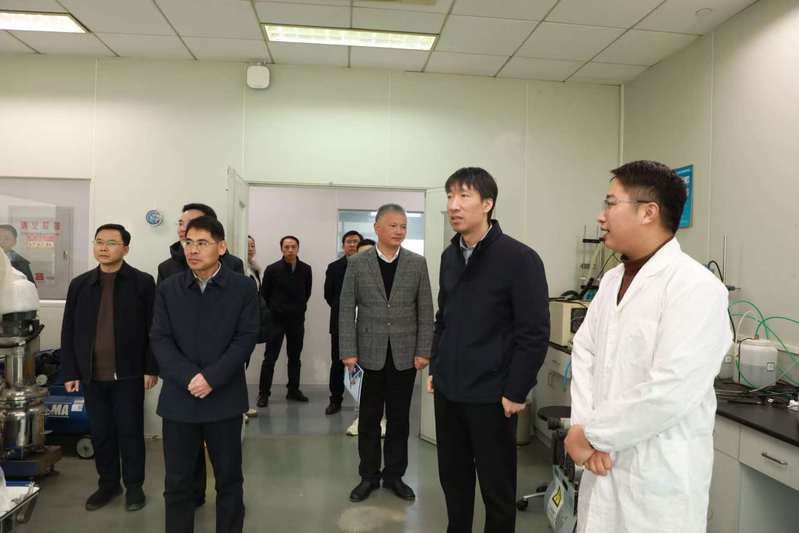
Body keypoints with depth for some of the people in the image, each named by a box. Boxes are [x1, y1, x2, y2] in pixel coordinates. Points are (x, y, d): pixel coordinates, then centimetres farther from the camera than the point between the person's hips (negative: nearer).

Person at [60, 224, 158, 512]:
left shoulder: (143, 282, -4)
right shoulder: (79, 284, 6)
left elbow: (153, 329, -5)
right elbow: (69, 331, 8)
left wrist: (151, 368, -8)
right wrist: (70, 372, 4)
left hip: (128, 373, -3)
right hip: (92, 374, 3)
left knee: (130, 431, 7)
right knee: (100, 432, 13)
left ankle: (134, 485, 23)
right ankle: (108, 483, 30)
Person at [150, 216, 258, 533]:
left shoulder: (243, 288, -3)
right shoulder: (168, 289, 4)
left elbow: (245, 339, -8)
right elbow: (160, 340, -2)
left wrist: (211, 378, -17)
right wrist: (189, 378, -15)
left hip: (224, 398, -1)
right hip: (179, 398, 2)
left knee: (229, 479, 11)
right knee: (177, 482, 12)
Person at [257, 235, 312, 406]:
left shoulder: (306, 269, -1)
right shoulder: (272, 269, -8)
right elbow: (264, 295, 0)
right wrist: (270, 313, 5)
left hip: (297, 320, 3)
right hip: (276, 319, -3)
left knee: (295, 357, 11)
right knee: (270, 358, 0)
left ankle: (293, 390, 22)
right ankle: (264, 393, 9)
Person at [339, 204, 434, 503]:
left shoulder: (418, 263, 1)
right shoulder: (357, 263, -1)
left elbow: (425, 309, 1)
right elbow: (346, 309, -1)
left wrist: (423, 351, -4)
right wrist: (348, 351, -7)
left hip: (405, 353, 1)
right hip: (371, 352, 0)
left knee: (399, 417, 11)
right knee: (369, 417, 10)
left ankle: (394, 475, 26)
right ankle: (369, 475, 25)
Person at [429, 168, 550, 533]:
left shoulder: (519, 258, -13)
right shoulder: (449, 256, 7)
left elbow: (535, 333, -13)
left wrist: (516, 392, -13)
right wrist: (435, 369, 14)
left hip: (491, 395, -6)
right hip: (447, 391, 6)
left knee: (497, 486, 10)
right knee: (453, 477, 18)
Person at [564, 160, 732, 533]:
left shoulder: (695, 287, -18)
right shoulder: (612, 280, 7)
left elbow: (670, 392, -25)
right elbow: (584, 351, 4)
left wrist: (590, 434, -16)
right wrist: (584, 427, -10)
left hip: (660, 472, -7)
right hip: (605, 461, 7)